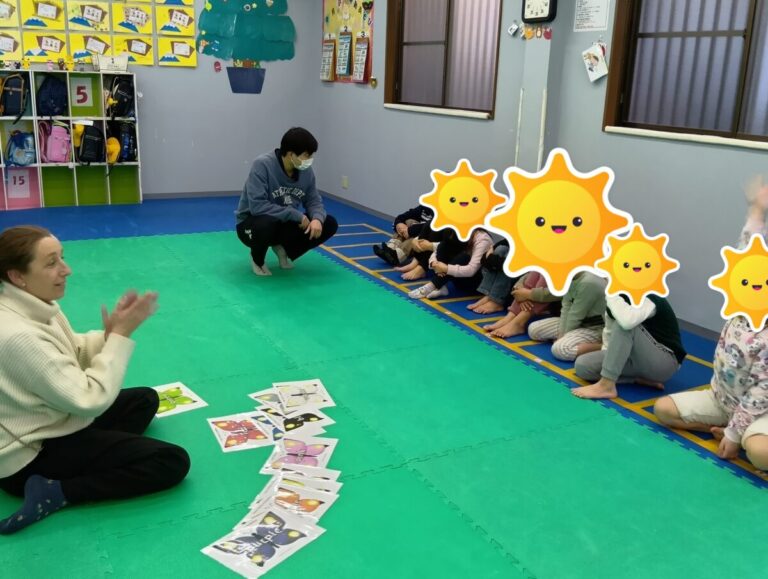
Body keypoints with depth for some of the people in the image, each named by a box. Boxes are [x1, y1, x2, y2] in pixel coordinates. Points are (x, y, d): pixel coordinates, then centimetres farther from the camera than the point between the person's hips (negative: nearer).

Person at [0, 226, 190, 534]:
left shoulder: (36, 305, -2)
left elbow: (75, 356, 9)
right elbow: (89, 400, -27)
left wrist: (110, 333, -11)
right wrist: (120, 334, -20)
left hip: (51, 424, 10)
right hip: (31, 456, -10)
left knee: (144, 399, 21)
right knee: (172, 462, -13)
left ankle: (101, 457, -1)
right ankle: (55, 492, -12)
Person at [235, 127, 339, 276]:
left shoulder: (306, 170, -9)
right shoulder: (262, 165, -26)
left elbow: (314, 200, 0)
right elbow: (257, 206, -33)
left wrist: (317, 219, -24)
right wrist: (296, 215, -30)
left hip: (285, 223, 6)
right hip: (252, 223, -5)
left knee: (329, 224, -10)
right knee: (267, 224, -41)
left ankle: (284, 248, 10)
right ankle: (257, 258, -5)